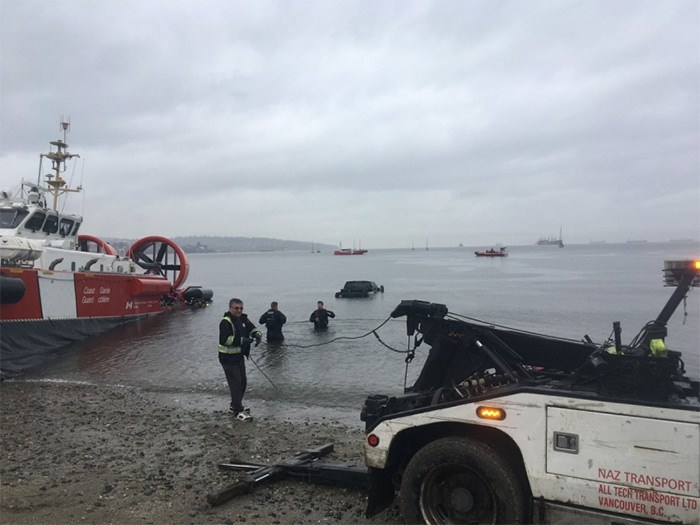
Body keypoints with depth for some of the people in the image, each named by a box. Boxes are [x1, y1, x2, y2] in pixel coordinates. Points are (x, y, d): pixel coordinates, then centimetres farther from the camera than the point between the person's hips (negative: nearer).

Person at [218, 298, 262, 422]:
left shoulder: (243, 319, 7)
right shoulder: (226, 322, -18)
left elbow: (253, 329, 9)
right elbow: (224, 340, -28)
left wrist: (257, 334, -14)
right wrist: (242, 340, -32)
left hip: (239, 356, 9)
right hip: (228, 357, -9)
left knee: (243, 382, 17)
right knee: (236, 384, -8)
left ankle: (234, 405, 33)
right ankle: (239, 412, -2)